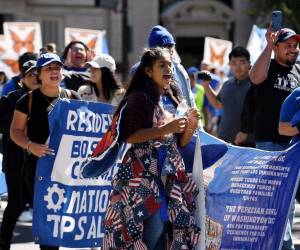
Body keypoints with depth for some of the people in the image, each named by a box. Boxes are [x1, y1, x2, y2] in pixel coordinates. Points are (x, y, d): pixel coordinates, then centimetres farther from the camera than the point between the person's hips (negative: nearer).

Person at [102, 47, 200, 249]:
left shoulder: (173, 99, 16)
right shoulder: (139, 98, -5)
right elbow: (128, 136, -14)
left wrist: (191, 124, 0)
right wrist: (164, 129, -18)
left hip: (170, 175, 7)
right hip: (144, 176, -7)